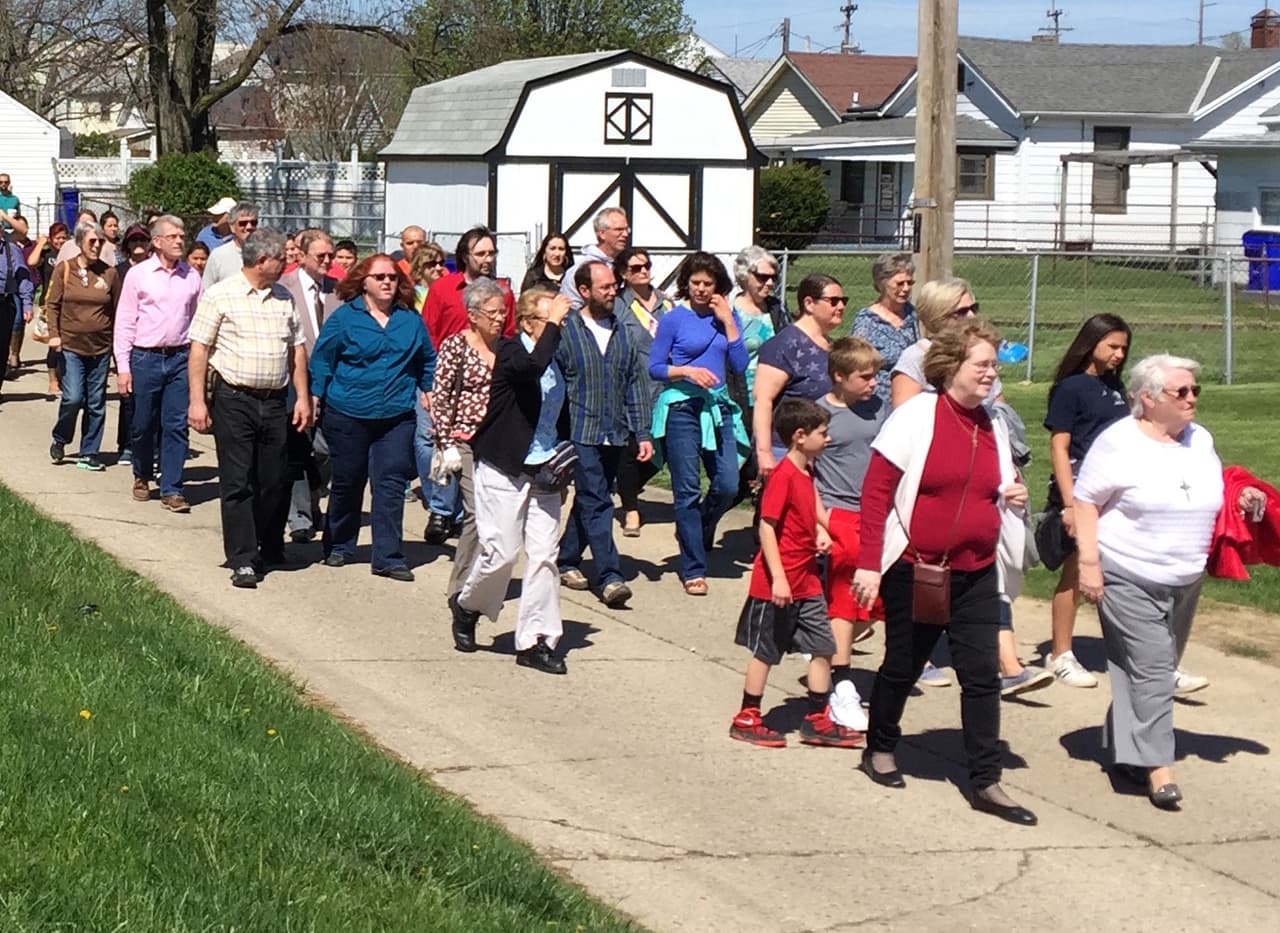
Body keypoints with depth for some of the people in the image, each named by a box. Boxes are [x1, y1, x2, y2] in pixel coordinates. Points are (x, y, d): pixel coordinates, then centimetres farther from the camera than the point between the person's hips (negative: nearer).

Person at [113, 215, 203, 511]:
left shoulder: (191, 276, 5)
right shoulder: (138, 274, -2)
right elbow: (124, 322, -1)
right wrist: (123, 367, -4)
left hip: (180, 357, 1)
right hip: (145, 357, -1)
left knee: (176, 426, -1)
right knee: (143, 425, 9)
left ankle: (171, 490, 3)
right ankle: (141, 478, 31)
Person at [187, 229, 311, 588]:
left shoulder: (284, 299, 12)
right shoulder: (220, 296, -5)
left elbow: (297, 349, 17)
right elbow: (199, 349, -6)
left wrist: (303, 397, 10)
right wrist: (197, 401, -12)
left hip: (274, 402, 5)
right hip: (233, 400, -5)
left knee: (274, 481, 9)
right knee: (237, 484, -3)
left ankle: (268, 549, 28)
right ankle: (243, 561, -1)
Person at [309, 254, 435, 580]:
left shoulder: (410, 320, 7)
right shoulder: (344, 317, -2)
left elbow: (427, 359, 19)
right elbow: (322, 359, 1)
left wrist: (428, 391, 12)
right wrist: (315, 397, -2)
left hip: (396, 416, 2)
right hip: (348, 415, -2)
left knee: (391, 483, -5)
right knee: (347, 482, 10)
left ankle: (388, 557, -2)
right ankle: (338, 547, 28)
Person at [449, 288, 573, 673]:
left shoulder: (557, 359, 10)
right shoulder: (510, 352, -11)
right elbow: (533, 366, -35)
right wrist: (553, 324, -26)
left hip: (544, 472, 6)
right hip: (504, 469, -6)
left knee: (543, 555, 1)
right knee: (501, 552, -3)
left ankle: (535, 641, 7)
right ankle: (466, 605, 27)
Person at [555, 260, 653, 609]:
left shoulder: (622, 331, 9)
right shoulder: (566, 331, -4)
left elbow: (636, 382, 11)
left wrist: (643, 433, 5)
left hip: (615, 434, 5)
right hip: (582, 433, -5)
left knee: (589, 501, 14)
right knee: (596, 503, -10)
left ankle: (567, 560, 29)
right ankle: (610, 577, -13)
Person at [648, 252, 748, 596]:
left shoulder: (727, 317, 8)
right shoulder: (674, 319, -2)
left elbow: (740, 366, 1)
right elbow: (654, 367, -1)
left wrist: (728, 322, -4)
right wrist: (687, 372, -16)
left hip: (718, 406, 4)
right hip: (681, 407, -4)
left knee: (728, 485, -2)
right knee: (688, 490, -1)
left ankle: (694, 532, 29)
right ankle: (693, 570, 5)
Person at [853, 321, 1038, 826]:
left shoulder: (992, 426, 6)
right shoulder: (917, 415, -11)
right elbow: (876, 490, -12)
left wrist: (1013, 495, -3)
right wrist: (869, 563, -16)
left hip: (975, 573, 4)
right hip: (915, 569, -4)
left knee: (982, 676, -1)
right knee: (902, 666, 12)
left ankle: (986, 782, 3)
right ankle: (880, 749, 35)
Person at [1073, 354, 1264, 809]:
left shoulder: (1201, 441, 9)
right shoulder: (1119, 443, -10)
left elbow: (1211, 500, 22)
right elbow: (1085, 501, -9)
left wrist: (1242, 502, 1)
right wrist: (1088, 562, -16)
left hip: (1185, 580, 7)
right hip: (1129, 579, -7)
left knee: (1157, 670, 12)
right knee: (1152, 670, -12)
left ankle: (1123, 749, 25)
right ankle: (1157, 765, -9)